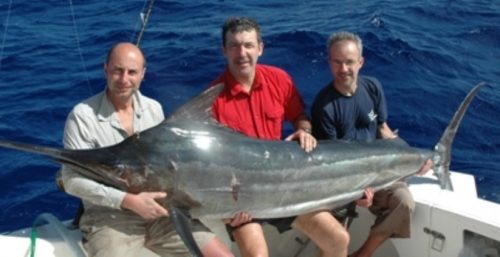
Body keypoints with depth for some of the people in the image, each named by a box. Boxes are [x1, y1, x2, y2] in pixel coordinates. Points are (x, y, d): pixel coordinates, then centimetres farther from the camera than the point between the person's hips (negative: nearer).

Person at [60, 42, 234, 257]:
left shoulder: (154, 109, 7)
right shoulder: (83, 115, -9)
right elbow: (72, 179, -13)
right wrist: (130, 201, -22)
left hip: (160, 212, 5)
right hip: (109, 219, -4)